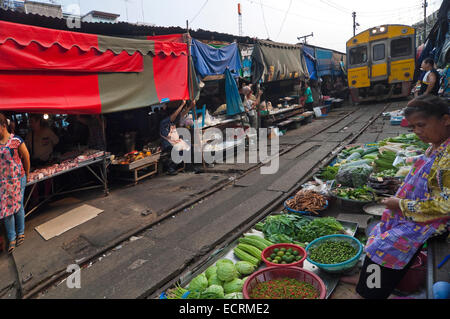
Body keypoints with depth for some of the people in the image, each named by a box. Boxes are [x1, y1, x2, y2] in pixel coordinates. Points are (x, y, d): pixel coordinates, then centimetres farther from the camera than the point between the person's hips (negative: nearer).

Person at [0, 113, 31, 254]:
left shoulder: (16, 141, -10)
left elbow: (26, 158, -1)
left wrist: (26, 174, 9)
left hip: (17, 179, -4)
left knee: (18, 206, 6)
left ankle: (21, 232, 25)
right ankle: (11, 239, 14)